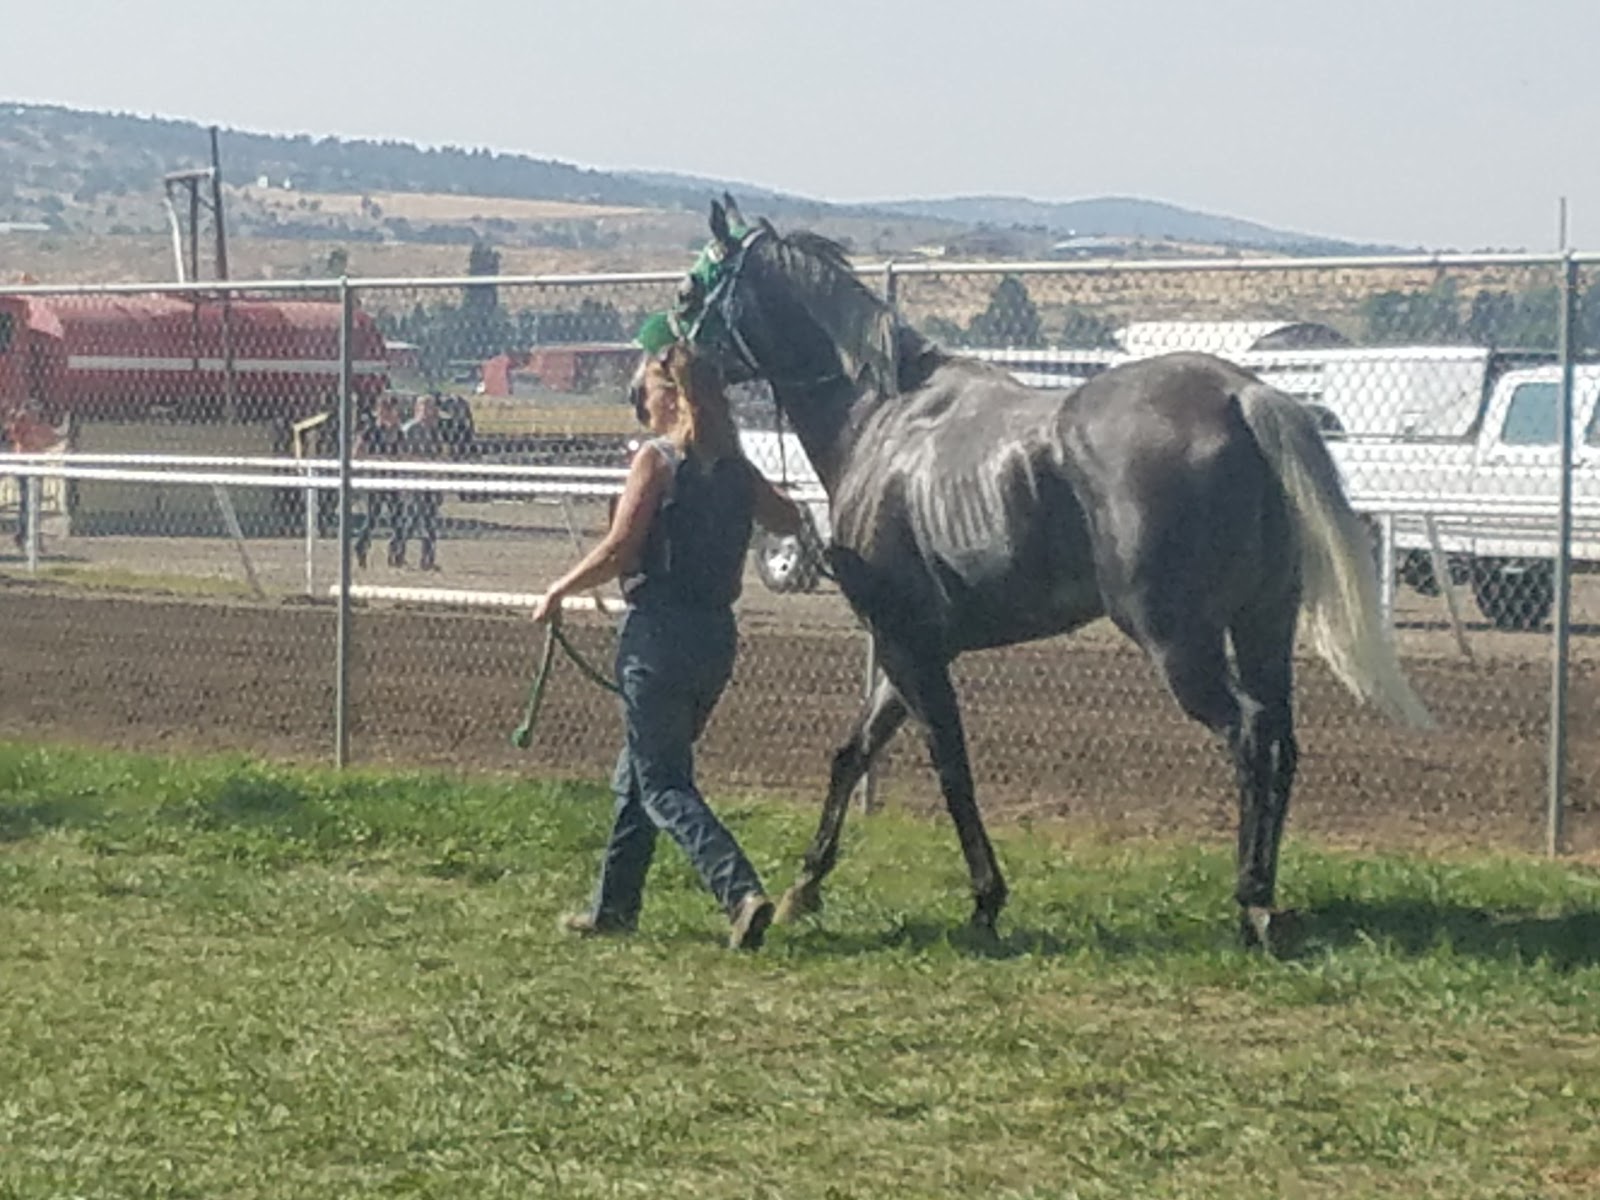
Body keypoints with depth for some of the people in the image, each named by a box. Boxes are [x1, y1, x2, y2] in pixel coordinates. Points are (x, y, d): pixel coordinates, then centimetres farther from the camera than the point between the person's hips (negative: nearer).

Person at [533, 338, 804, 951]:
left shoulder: (656, 460, -11)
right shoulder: (736, 469, 8)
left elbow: (618, 551, -15)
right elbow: (787, 520, 24)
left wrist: (557, 592, -3)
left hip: (658, 631, -7)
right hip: (716, 634, 7)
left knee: (660, 784, -3)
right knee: (638, 772, 20)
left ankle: (741, 892, -20)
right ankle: (614, 905, 25)